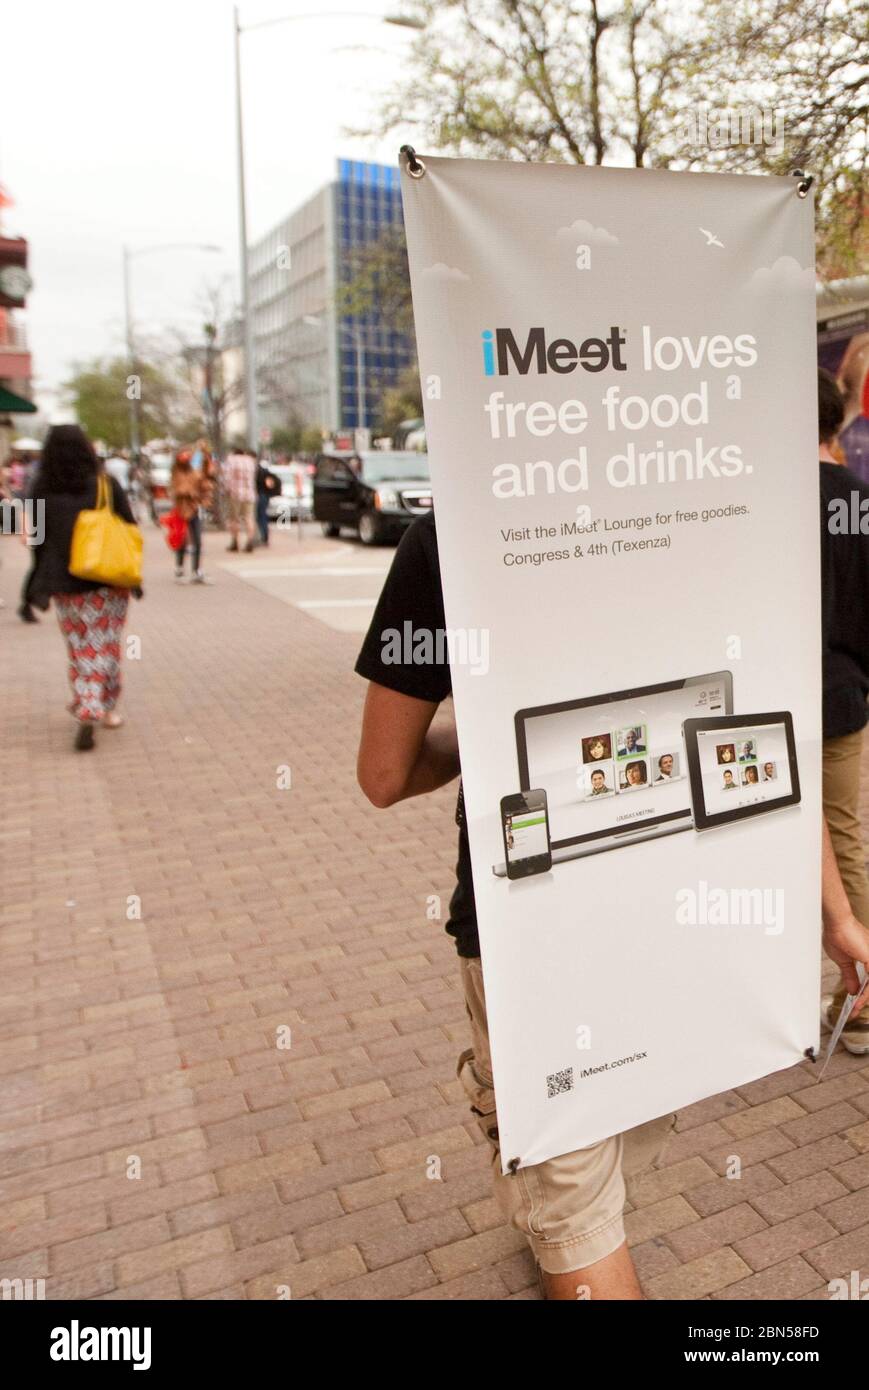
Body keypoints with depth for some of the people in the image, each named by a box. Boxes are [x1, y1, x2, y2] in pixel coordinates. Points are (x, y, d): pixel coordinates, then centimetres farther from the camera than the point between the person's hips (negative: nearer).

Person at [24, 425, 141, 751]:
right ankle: (103, 709, 2)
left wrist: (40, 587, 11)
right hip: (107, 583, -1)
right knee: (103, 648, 8)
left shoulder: (43, 491, -1)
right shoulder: (107, 486, -6)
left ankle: (86, 712, 12)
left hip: (65, 586, 2)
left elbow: (39, 541, 3)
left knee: (79, 650, 14)